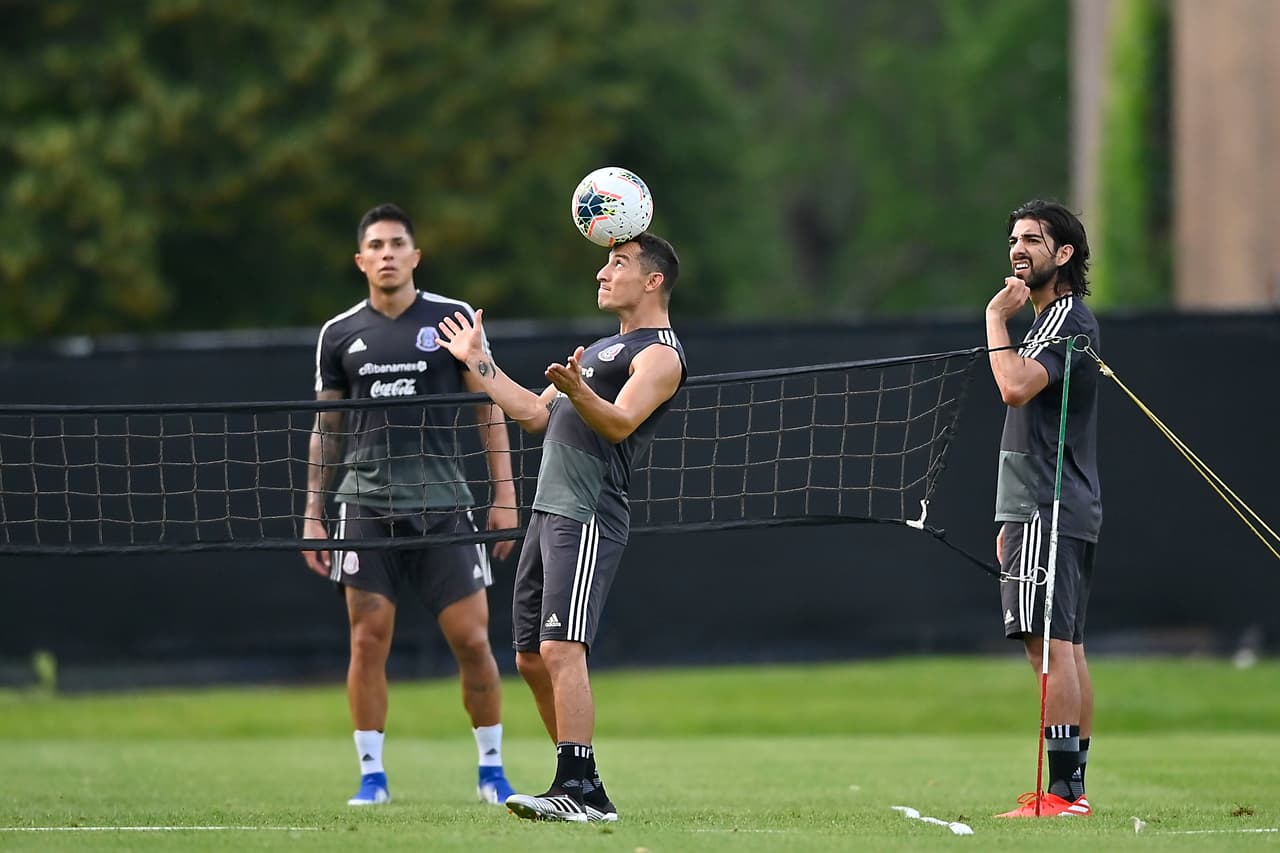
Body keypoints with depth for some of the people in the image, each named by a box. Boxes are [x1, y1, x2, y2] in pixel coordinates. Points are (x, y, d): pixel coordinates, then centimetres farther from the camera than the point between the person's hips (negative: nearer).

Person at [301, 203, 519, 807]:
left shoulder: (453, 318, 3)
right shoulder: (340, 335, 8)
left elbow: (489, 408, 5)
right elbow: (326, 428, 15)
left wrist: (504, 495, -2)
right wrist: (313, 512, 9)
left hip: (443, 503, -1)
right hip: (366, 504, 1)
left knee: (471, 639, -3)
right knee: (368, 638, -5)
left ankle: (492, 769, 10)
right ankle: (372, 775, 2)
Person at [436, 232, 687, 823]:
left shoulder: (659, 354, -5)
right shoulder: (604, 348, 26)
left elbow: (620, 422, -21)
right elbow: (535, 414, 30)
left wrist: (578, 391, -39)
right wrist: (478, 363, 33)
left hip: (588, 518, -10)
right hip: (549, 512, 10)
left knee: (560, 648, -19)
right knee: (533, 660, 9)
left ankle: (578, 790, -23)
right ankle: (583, 789, 15)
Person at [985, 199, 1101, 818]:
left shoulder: (1068, 320, -11)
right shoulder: (1051, 320, 22)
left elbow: (1016, 386, -27)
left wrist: (996, 319, -14)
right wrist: (1013, 521, 26)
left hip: (1050, 512, -11)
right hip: (1041, 511, 11)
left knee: (1052, 643, -14)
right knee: (1067, 648, 8)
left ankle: (1062, 791, -19)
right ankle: (1075, 790, 9)